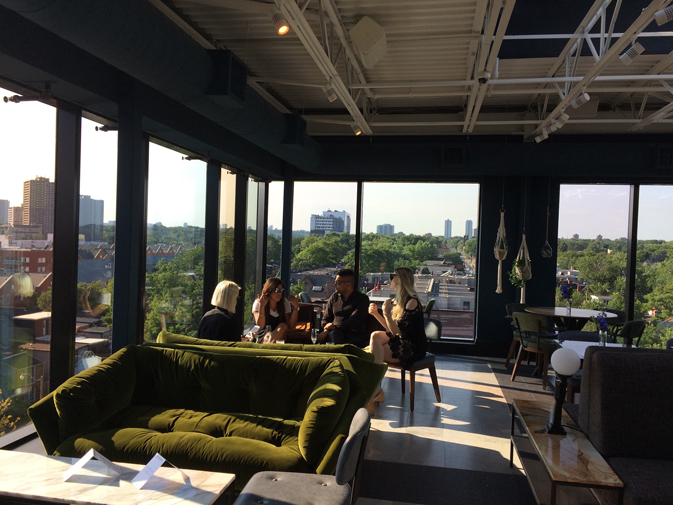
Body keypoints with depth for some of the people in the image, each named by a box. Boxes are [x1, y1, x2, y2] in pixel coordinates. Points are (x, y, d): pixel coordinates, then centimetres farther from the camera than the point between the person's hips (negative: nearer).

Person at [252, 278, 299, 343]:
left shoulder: (285, 303, 3)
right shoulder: (258, 303, -6)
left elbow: (291, 326, -6)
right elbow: (260, 326, -19)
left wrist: (296, 307, -17)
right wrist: (261, 306, -30)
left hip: (280, 338, 4)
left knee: (283, 326, -28)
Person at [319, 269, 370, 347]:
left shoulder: (362, 299, 2)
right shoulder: (334, 297, 19)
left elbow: (353, 322, -10)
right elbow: (326, 318, 19)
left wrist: (334, 326, -12)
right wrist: (326, 330, -4)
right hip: (336, 332, 3)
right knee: (334, 333, -35)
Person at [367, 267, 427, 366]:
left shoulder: (412, 302, -18)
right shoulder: (398, 300, 10)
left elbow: (397, 331, -21)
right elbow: (390, 327, 10)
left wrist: (386, 313, -28)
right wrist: (375, 313, 2)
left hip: (414, 349, -8)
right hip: (399, 340, 8)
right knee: (375, 335, -12)